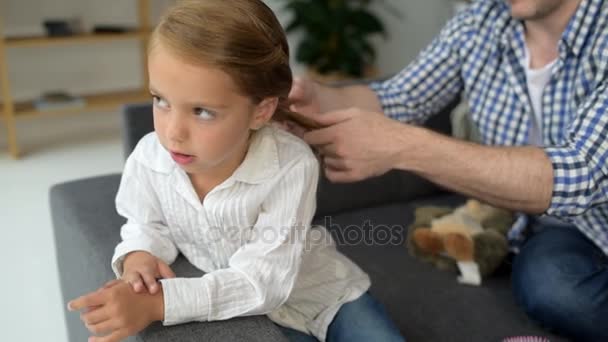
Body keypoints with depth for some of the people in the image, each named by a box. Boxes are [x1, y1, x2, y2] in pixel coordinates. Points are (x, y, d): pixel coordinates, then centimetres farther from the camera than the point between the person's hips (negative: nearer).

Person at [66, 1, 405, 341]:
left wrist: (158, 302, -42)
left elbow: (263, 280, -33)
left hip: (322, 294, -1)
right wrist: (139, 255, -23)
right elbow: (147, 224, 1)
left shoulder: (291, 167, -33)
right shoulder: (148, 158, -20)